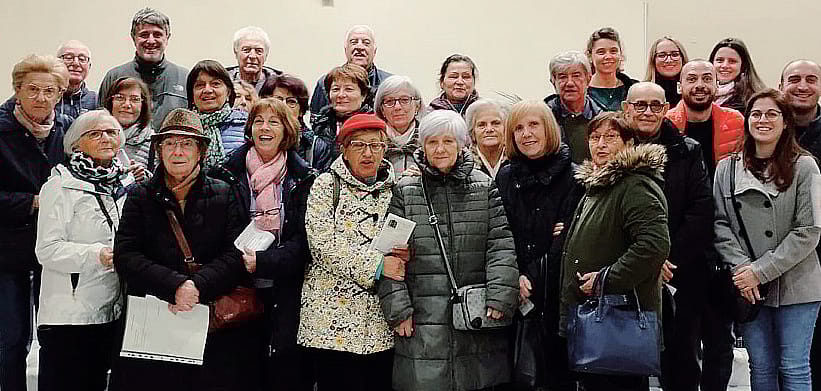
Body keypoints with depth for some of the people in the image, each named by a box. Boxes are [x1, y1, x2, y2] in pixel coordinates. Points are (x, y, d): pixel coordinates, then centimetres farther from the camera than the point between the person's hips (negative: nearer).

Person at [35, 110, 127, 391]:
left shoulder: (124, 185, 13)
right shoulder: (61, 186, -6)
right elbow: (47, 249, -14)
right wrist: (96, 255, -25)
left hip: (111, 312, 6)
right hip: (69, 314, -6)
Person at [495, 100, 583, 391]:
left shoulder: (572, 177, -4)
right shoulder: (505, 178, 8)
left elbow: (567, 240, -10)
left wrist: (531, 278, -14)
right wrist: (513, 281, -8)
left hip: (558, 298, -3)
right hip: (518, 301, 3)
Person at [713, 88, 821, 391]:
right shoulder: (727, 168, 6)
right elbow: (720, 224, 2)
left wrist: (760, 271, -13)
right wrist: (741, 268, -12)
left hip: (795, 285, -2)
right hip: (746, 287, 3)